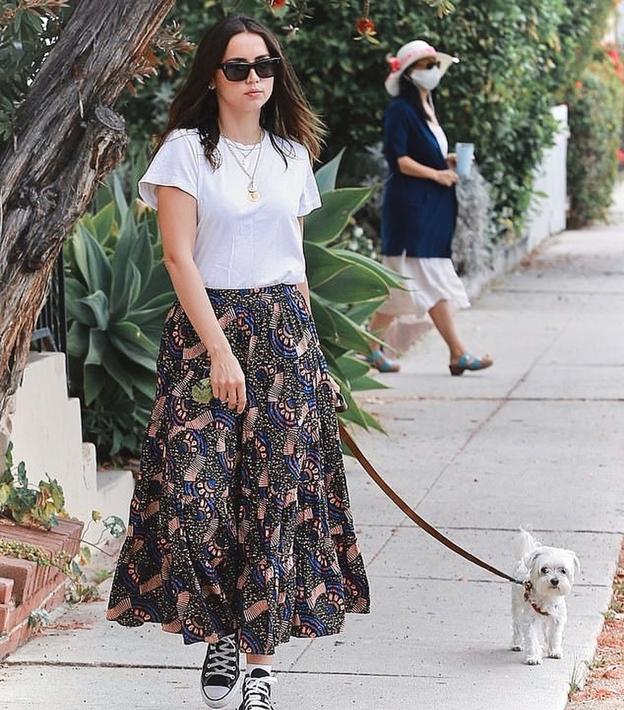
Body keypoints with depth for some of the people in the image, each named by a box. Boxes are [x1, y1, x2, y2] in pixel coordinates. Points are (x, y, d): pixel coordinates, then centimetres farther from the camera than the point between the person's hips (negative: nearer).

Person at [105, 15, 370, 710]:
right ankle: (220, 632, 9)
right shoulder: (186, 151, -2)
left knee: (278, 494, 0)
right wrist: (219, 348, -14)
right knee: (196, 490, -13)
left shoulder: (292, 155, 11)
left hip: (284, 332, 4)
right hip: (204, 326, -3)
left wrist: (305, 343, 10)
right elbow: (179, 256, -8)